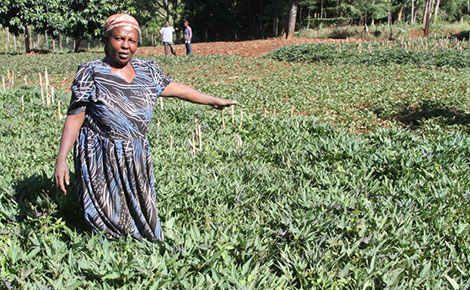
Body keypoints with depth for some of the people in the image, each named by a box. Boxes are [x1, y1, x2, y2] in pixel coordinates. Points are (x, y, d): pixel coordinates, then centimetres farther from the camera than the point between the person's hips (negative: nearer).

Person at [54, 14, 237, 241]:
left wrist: (212, 100, 19)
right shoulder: (91, 73, -8)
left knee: (142, 212, 13)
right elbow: (74, 117, -10)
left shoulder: (146, 70, 4)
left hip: (136, 156, 4)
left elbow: (176, 89, 14)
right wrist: (61, 159, -16)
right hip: (100, 159, -4)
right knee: (108, 218, 3)